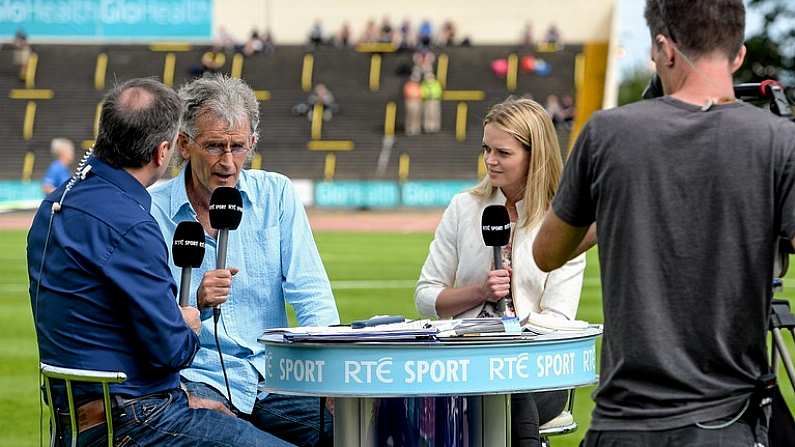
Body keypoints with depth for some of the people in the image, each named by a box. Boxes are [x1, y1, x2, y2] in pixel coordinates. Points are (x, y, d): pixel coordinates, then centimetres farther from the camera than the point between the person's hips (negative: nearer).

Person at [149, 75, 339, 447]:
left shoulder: (277, 195, 8)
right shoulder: (151, 211, -1)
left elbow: (311, 293, 3)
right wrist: (195, 303, -21)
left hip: (271, 375, 3)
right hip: (196, 378, -3)